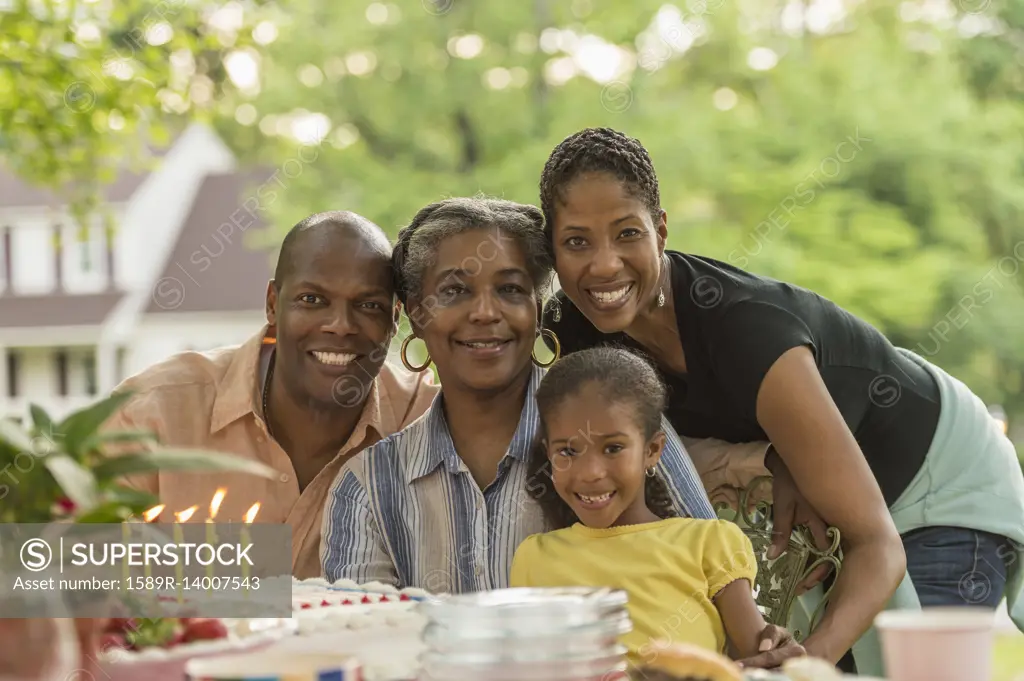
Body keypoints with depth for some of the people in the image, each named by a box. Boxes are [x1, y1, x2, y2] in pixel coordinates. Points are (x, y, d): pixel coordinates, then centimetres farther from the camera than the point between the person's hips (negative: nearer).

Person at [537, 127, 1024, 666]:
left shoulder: (744, 326, -37)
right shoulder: (577, 328, -18)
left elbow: (878, 545, -36)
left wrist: (815, 653, -54)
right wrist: (773, 463, -27)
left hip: (943, 484, -6)